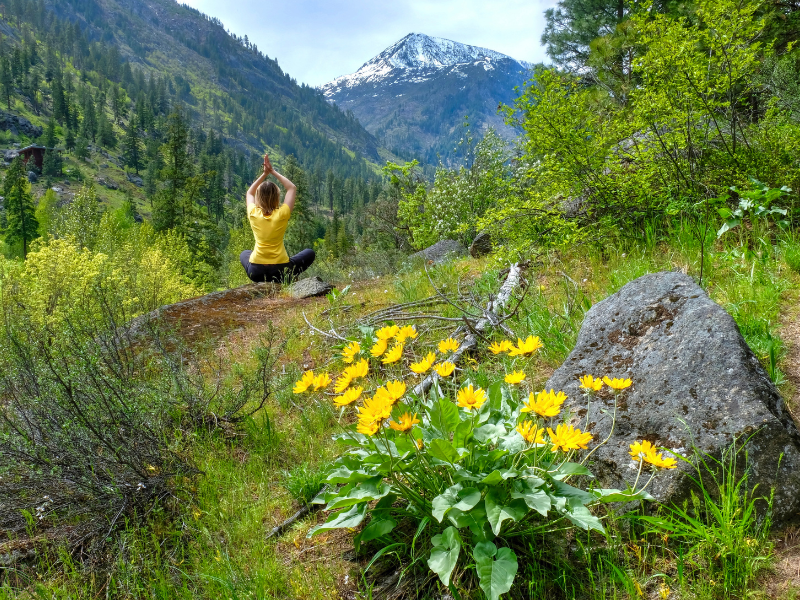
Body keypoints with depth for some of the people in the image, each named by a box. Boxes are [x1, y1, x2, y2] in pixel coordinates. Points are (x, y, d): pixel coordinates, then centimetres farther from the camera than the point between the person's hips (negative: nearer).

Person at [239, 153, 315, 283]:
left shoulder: (253, 214, -4)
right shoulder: (282, 214, -9)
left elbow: (250, 193, 19)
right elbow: (292, 188, 7)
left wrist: (265, 173, 14)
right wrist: (273, 171, 9)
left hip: (256, 272, 2)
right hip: (280, 271, -1)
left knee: (244, 254, 38)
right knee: (310, 253, 23)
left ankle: (261, 282, 19)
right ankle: (290, 278, 9)